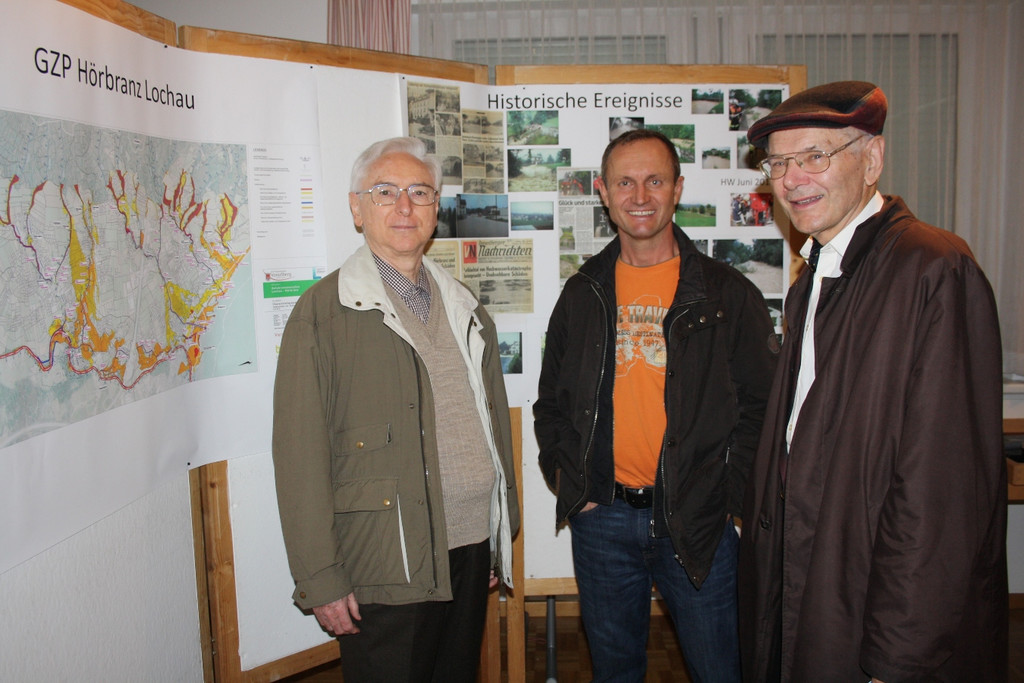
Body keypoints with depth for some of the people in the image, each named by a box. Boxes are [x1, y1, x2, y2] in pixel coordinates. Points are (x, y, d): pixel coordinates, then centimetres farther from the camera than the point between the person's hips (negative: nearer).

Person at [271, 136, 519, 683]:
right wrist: (321, 579, -11)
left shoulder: (464, 308, 11)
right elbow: (299, 455, -10)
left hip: (472, 554, 6)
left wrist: (503, 539, 15)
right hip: (385, 571, -5)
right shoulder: (323, 312, -7)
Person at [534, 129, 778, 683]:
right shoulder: (582, 295, 6)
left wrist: (729, 497, -8)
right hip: (601, 518, 2)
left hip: (698, 521, -2)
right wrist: (569, 482, 2)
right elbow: (550, 402, 13)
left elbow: (760, 405, -1)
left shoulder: (727, 294, -1)